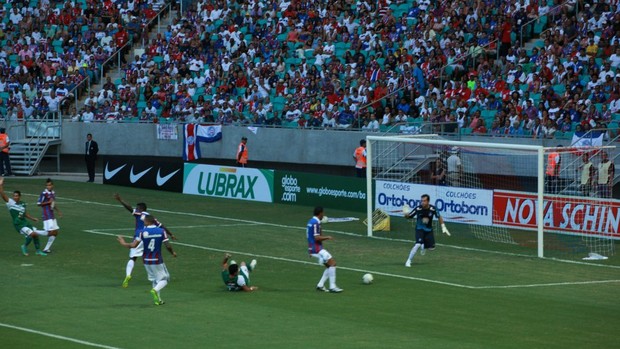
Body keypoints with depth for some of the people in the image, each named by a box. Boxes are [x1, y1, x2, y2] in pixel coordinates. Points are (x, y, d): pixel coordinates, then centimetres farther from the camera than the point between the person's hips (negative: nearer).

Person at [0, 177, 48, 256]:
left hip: (25, 223, 7)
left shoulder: (23, 204, 10)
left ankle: (38, 251, 25)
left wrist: (32, 218, 24)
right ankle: (25, 247, 5)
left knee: (35, 234, 8)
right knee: (32, 233, -20)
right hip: (18, 225, -7)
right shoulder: (11, 202, -9)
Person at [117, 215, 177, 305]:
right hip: (157, 260, -2)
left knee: (154, 280, 20)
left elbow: (134, 245, -14)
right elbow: (168, 246, -9)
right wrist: (173, 253, 12)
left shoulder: (142, 232, -9)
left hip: (146, 260, 2)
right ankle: (155, 290, -20)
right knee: (164, 279, 9)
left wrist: (123, 243, 4)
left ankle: (158, 299, 16)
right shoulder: (161, 231, -7)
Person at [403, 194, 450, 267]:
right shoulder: (418, 209, -20)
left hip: (429, 230, 3)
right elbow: (408, 216, -12)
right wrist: (406, 214, -35)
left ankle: (424, 247, 40)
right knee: (418, 244, -24)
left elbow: (439, 217, 2)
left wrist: (443, 227, 2)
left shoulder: (433, 209, -16)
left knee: (431, 247, 2)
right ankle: (408, 261, -13)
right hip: (419, 230, -3)